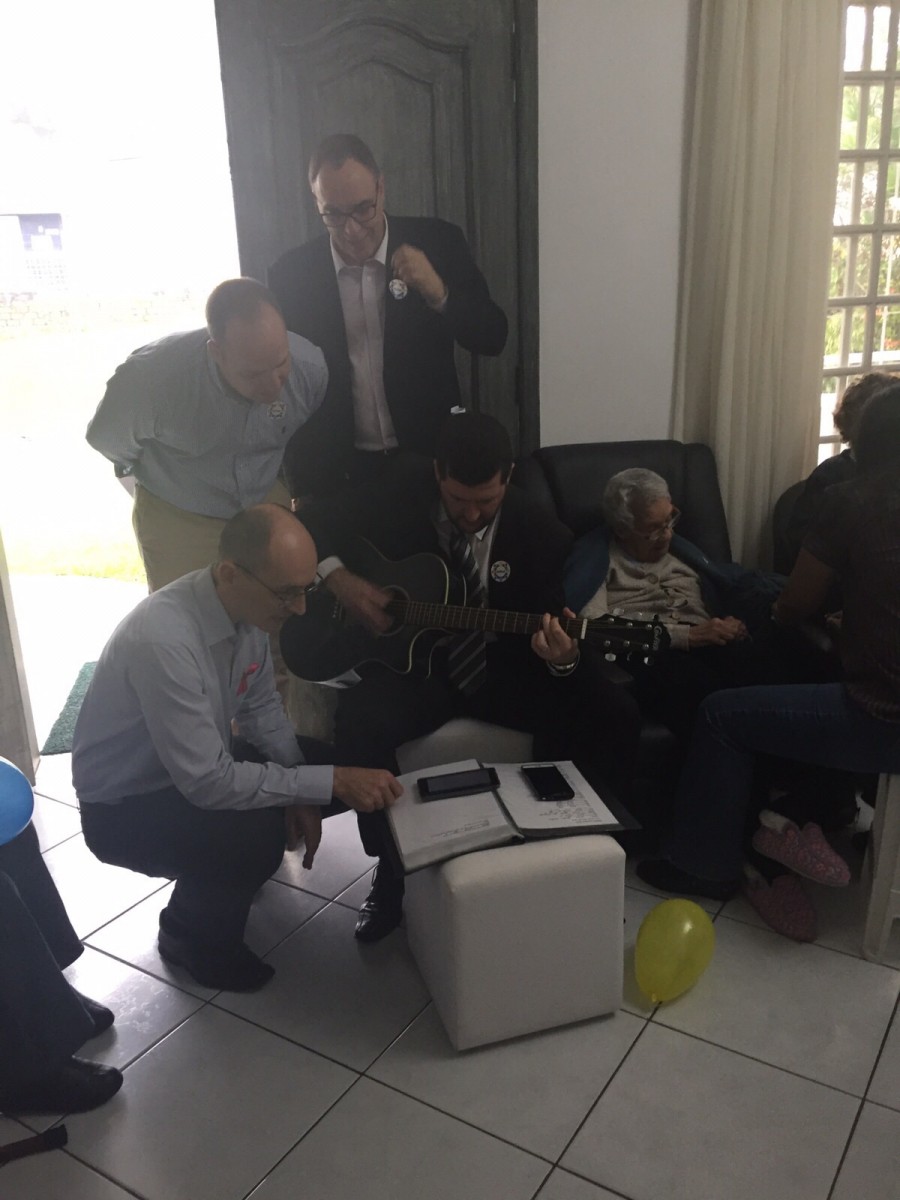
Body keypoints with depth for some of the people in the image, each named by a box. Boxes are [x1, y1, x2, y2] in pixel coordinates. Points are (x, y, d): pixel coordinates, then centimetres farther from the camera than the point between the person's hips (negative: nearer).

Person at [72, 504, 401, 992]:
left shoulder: (248, 605, -12)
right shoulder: (163, 640, -36)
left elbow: (261, 706, 3)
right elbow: (207, 783, -34)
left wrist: (301, 794, -10)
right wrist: (330, 783, -31)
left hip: (198, 764, 8)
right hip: (124, 807, -8)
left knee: (332, 764, -2)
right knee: (257, 834, -31)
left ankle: (221, 875, 18)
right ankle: (190, 932, 2)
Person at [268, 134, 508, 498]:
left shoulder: (437, 244, -7)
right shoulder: (290, 274, -7)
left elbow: (492, 338, -7)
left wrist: (439, 294, -25)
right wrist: (303, 490, 0)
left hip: (429, 460, 0)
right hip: (339, 473, 0)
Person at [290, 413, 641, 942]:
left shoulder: (538, 533, -7)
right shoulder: (395, 497, -7)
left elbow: (550, 621, -8)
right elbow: (309, 523, 1)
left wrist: (562, 655, -33)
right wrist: (338, 577, -18)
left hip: (502, 669, 1)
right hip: (411, 662, -1)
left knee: (611, 711, -19)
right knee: (360, 720, -33)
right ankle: (390, 866, -9)